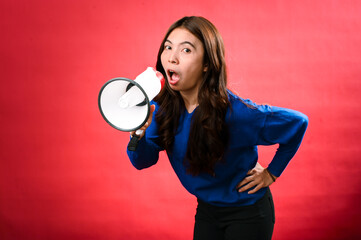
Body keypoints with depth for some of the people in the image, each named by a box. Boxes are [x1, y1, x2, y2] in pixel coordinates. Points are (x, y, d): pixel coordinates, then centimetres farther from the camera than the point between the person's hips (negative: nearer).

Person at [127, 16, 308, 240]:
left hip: (248, 213, -5)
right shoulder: (163, 105, -14)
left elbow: (298, 123, -18)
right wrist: (138, 135, -34)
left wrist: (272, 173, -11)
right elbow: (143, 161, -13)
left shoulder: (234, 112, -30)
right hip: (206, 211, 5)